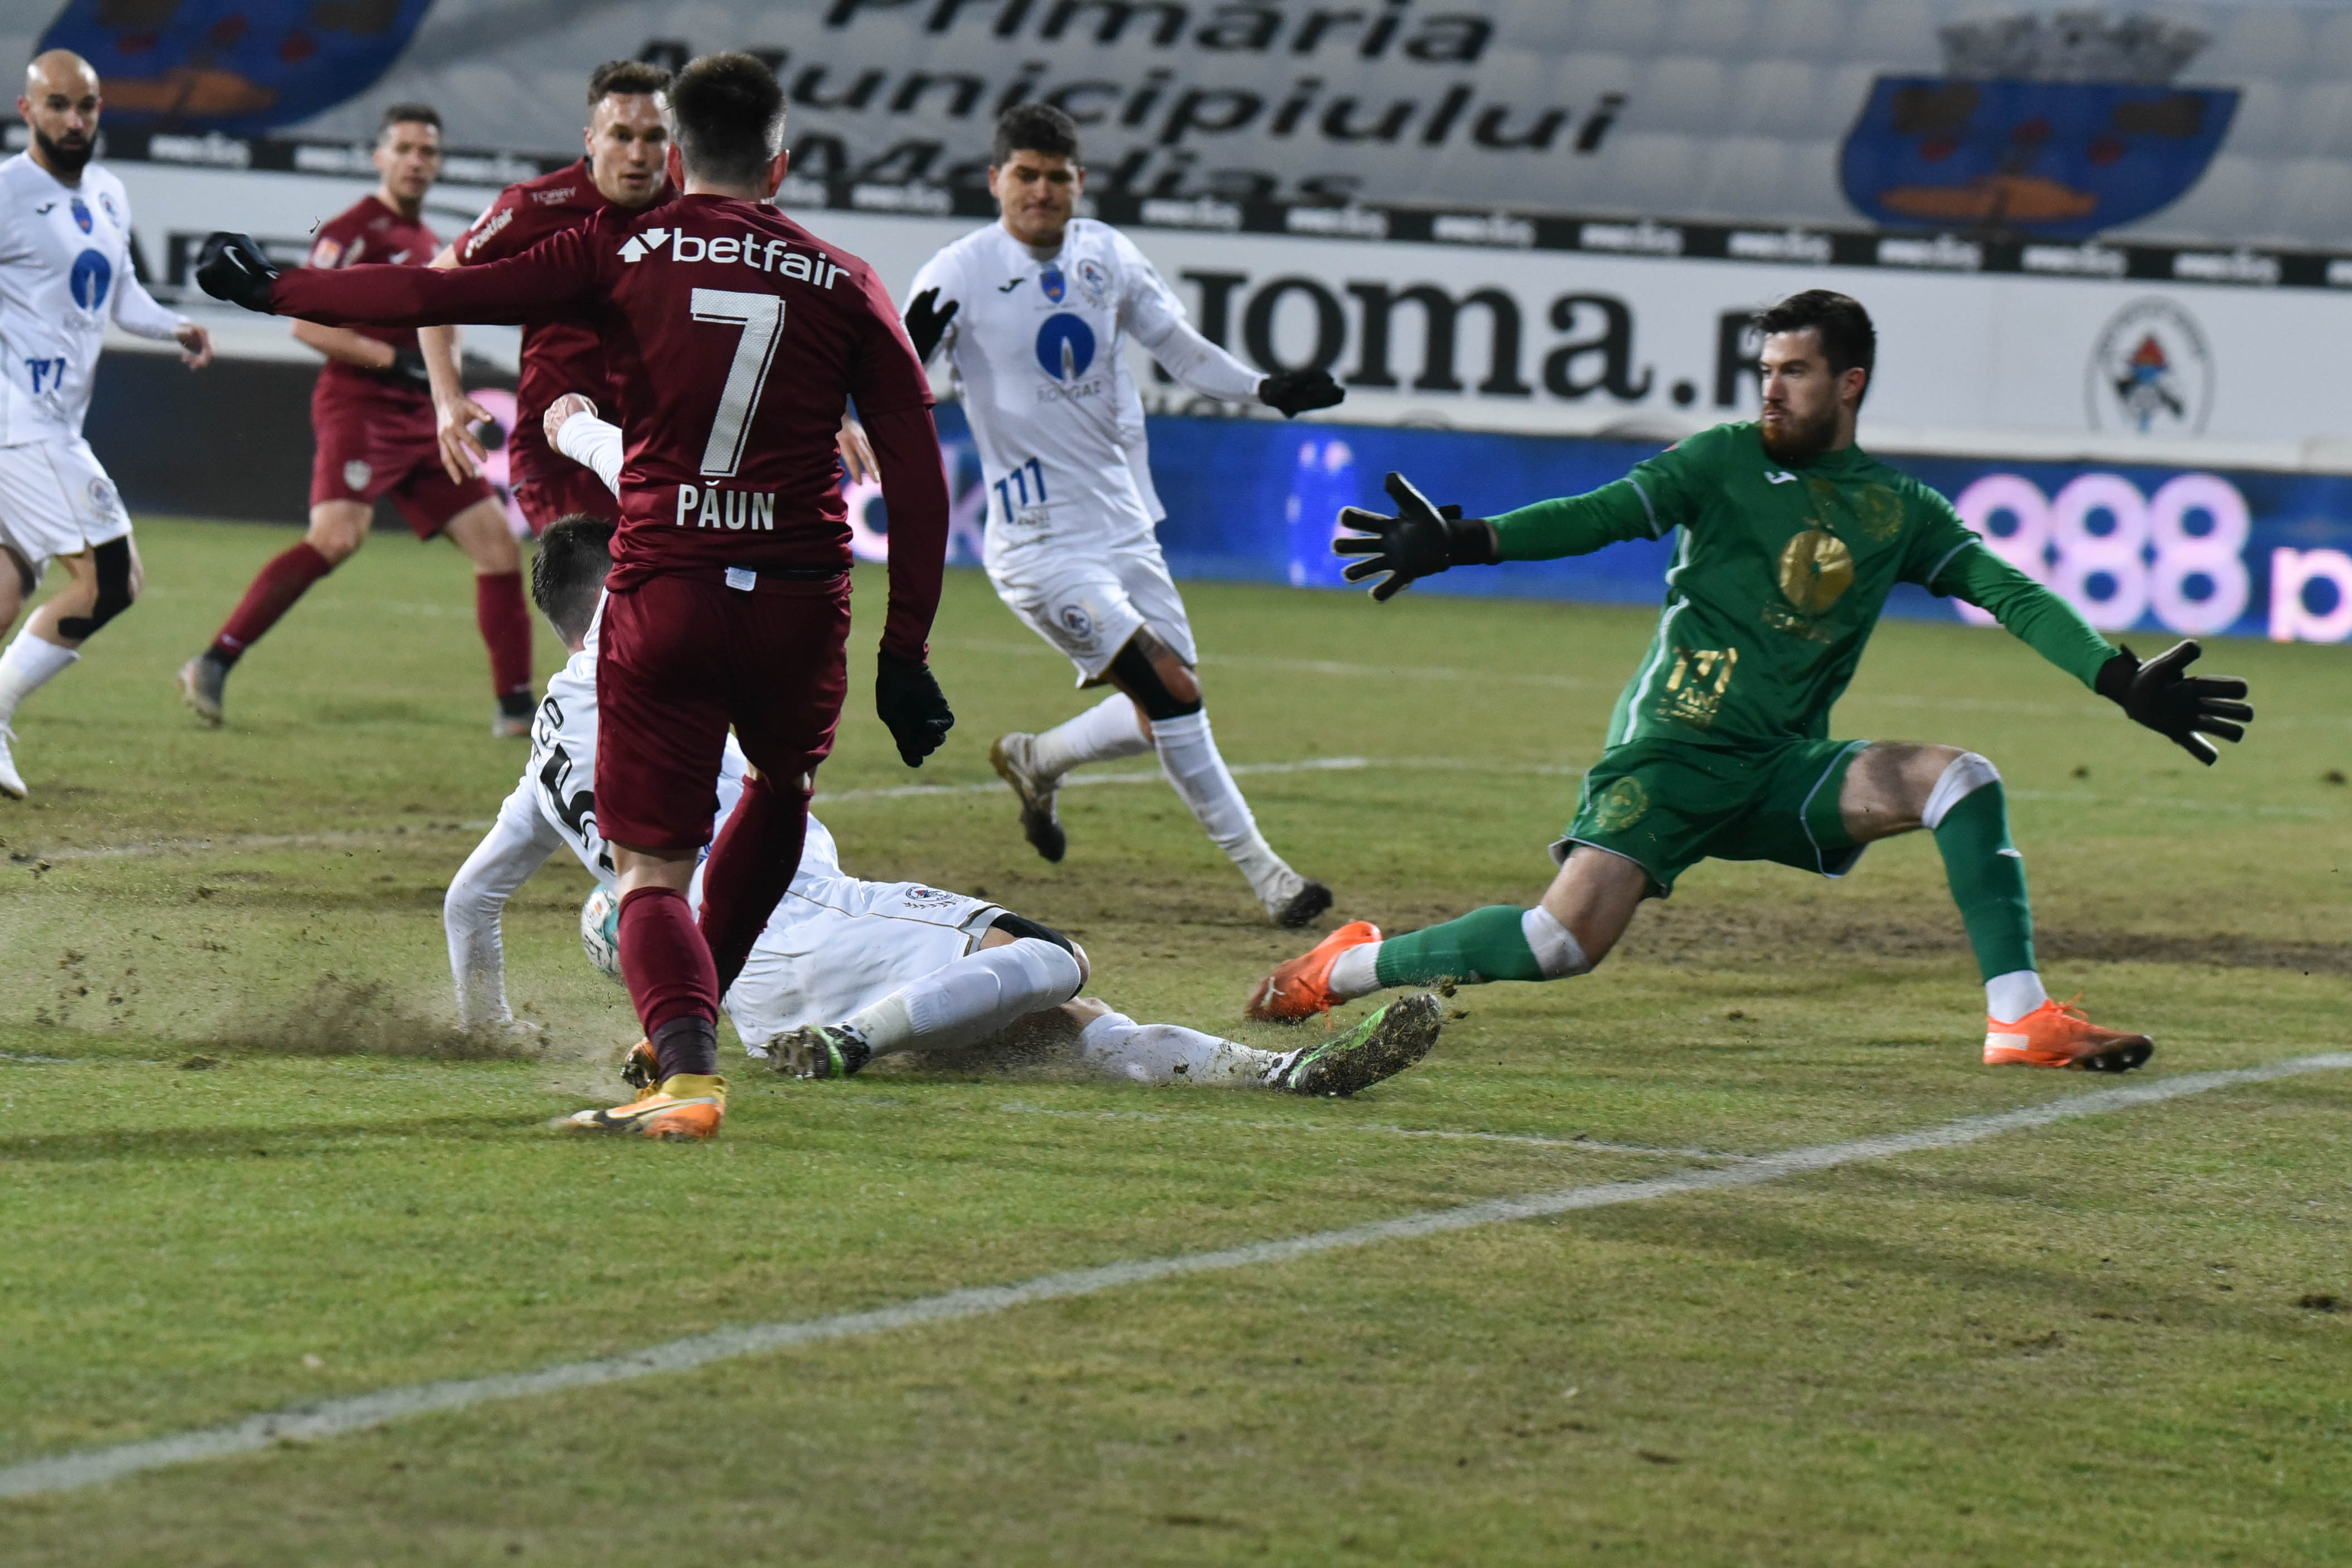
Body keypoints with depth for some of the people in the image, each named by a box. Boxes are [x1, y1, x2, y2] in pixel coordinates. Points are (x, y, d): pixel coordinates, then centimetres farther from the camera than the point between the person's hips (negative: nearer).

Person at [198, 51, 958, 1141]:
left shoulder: (623, 250, 1)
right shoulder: (845, 285, 6)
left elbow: (441, 295, -3)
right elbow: (918, 476, 3)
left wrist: (275, 290, 9)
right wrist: (906, 656, 8)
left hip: (663, 590, -2)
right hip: (802, 598, 2)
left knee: (651, 870, 1)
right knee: (783, 786, 31)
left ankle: (689, 1070, -23)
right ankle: (689, 1019, 35)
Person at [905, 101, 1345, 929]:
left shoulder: (1106, 254, 6)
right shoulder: (960, 274, -10)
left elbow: (1177, 346, 18)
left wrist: (1263, 388, 5)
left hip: (1125, 528, 7)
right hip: (1040, 542, -7)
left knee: (1160, 719, 10)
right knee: (1174, 693, -17)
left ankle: (1036, 761, 36)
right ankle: (1260, 869, -9)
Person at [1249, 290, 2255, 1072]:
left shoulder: (1900, 513, 12)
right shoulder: (1728, 462, 3)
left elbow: (2011, 594, 7)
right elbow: (1606, 515, -7)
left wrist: (2123, 683, -5)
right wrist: (1462, 544, -19)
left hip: (1782, 771, 4)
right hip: (1672, 749, -4)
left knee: (1962, 779, -16)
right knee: (1568, 938, -21)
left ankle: (2021, 1022, -15)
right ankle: (1344, 970, -2)